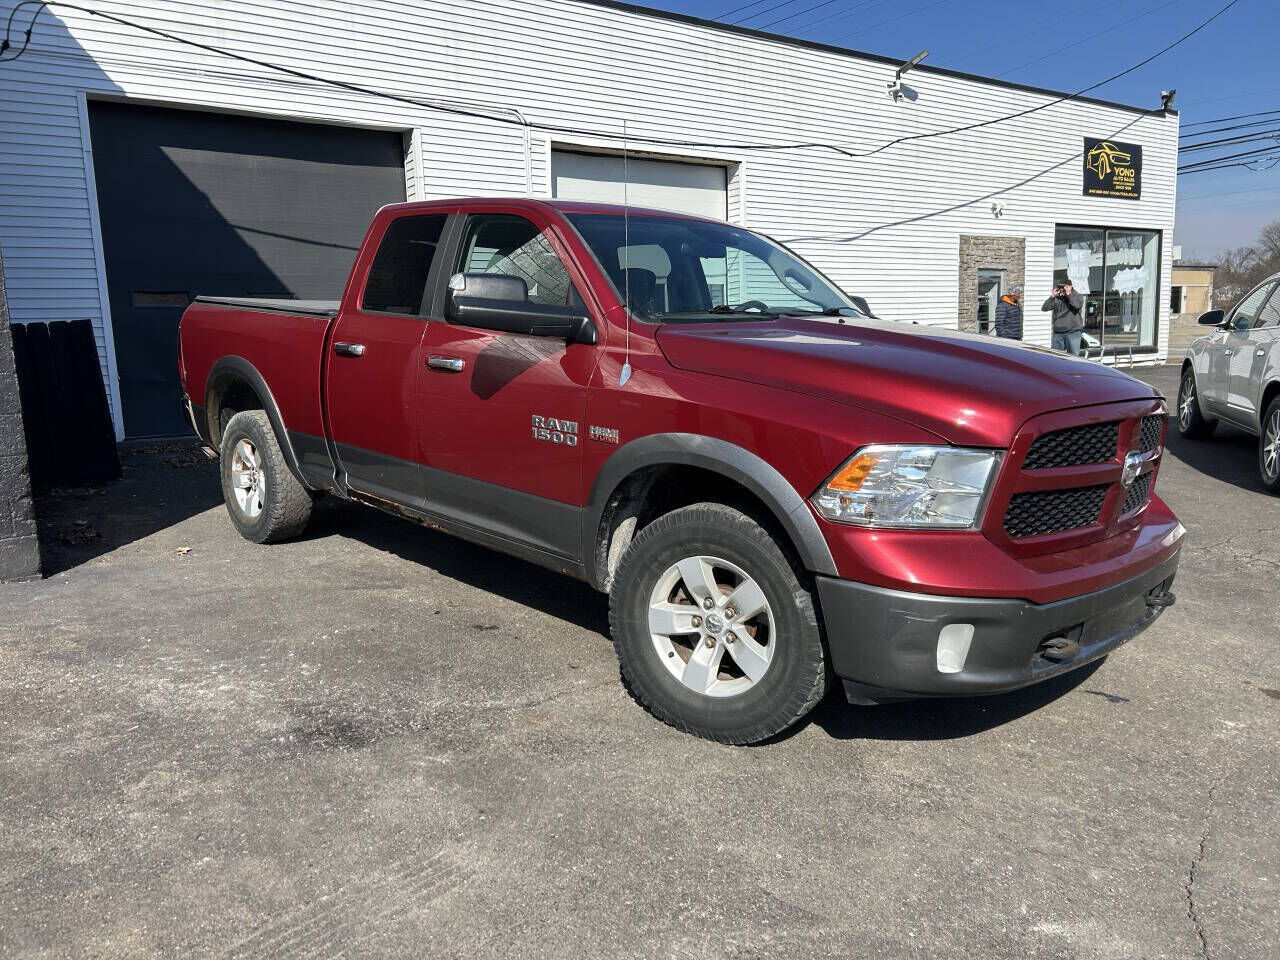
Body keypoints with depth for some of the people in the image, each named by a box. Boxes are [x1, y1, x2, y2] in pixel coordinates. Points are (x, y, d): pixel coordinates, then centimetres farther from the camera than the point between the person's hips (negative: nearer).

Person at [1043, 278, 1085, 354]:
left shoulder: (1078, 296, 3)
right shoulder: (1056, 298, 9)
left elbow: (1077, 305, -20)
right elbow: (1044, 308, 0)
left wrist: (1069, 294, -18)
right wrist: (1052, 296, -8)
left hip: (1073, 332, -3)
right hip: (1058, 333, 3)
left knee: (1074, 356, -2)